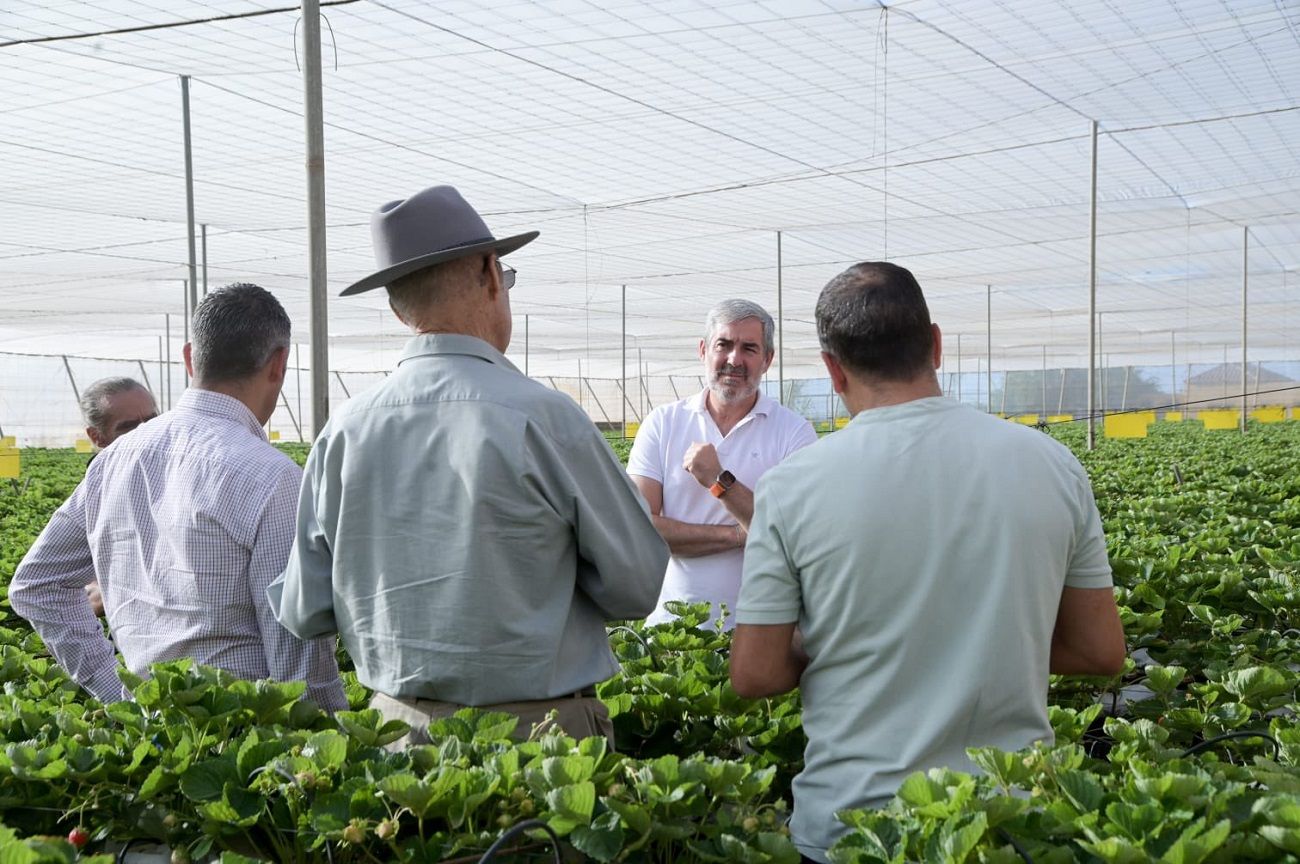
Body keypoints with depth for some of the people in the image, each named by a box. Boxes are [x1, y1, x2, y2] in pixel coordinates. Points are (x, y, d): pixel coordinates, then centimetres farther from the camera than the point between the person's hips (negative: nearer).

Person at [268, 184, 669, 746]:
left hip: (397, 727, 5)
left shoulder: (341, 432, -4)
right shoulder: (541, 416, -17)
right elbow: (637, 586, -9)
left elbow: (303, 614, 3)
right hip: (535, 736, -4)